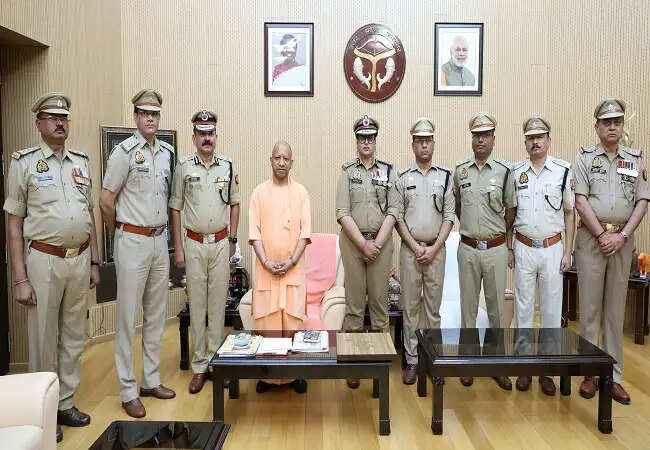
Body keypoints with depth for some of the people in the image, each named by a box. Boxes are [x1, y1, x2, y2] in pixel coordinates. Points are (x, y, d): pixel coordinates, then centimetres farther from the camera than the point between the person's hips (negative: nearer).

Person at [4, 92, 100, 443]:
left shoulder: (81, 162, 10)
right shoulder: (24, 162, -3)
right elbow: (14, 222, -5)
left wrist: (94, 262, 12)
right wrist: (19, 278, -10)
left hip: (79, 260, 5)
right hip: (44, 260, -4)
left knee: (73, 338, 13)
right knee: (43, 340, 5)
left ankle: (66, 404, 28)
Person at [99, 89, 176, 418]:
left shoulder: (167, 153, 8)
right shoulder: (124, 152, -10)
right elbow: (106, 202, -7)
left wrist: (162, 230, 14)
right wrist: (120, 233, 4)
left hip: (159, 240, 6)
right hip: (133, 242, -6)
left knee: (156, 314, 13)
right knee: (127, 317, 2)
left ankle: (151, 380, 27)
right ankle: (128, 391, 12)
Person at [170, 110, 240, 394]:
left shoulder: (228, 167, 5)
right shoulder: (184, 168, 0)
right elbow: (175, 209, 2)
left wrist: (232, 239, 7)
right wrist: (178, 248, -2)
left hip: (221, 243, 1)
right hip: (194, 244, -1)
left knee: (218, 303, 7)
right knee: (197, 304, 4)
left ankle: (215, 359, 19)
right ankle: (199, 365, 14)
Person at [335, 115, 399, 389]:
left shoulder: (388, 171, 8)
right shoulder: (347, 172, 4)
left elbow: (393, 210, 0)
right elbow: (342, 213, -4)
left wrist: (377, 243, -10)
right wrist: (363, 244, -12)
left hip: (381, 242, 1)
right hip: (352, 241, -1)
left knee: (380, 300, 5)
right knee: (354, 302, 3)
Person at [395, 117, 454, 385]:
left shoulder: (445, 177, 4)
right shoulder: (403, 178, 3)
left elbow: (449, 216, 1)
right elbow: (398, 217, 1)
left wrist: (434, 248, -8)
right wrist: (415, 247, -8)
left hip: (436, 249, 0)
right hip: (410, 249, 0)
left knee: (433, 305, 6)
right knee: (410, 305, 4)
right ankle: (412, 360, 12)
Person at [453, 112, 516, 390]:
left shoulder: (504, 171, -2)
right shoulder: (460, 170, 4)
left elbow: (511, 209, 6)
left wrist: (498, 233, 6)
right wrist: (471, 227, 11)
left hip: (495, 249, -1)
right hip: (467, 248, 1)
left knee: (497, 306, 6)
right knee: (468, 306, 9)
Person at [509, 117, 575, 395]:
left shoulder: (564, 171, -1)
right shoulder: (515, 172, 3)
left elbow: (569, 213, 3)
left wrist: (568, 251, -1)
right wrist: (509, 248, 5)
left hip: (552, 248, -1)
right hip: (523, 248, 1)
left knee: (551, 309, 5)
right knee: (523, 307, 7)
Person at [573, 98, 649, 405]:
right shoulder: (585, 158, 2)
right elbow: (581, 201, -6)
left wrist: (622, 235, -8)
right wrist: (602, 235, -12)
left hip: (622, 240, 3)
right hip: (591, 238, -2)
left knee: (616, 310, 7)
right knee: (590, 308, 2)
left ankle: (614, 376, 15)